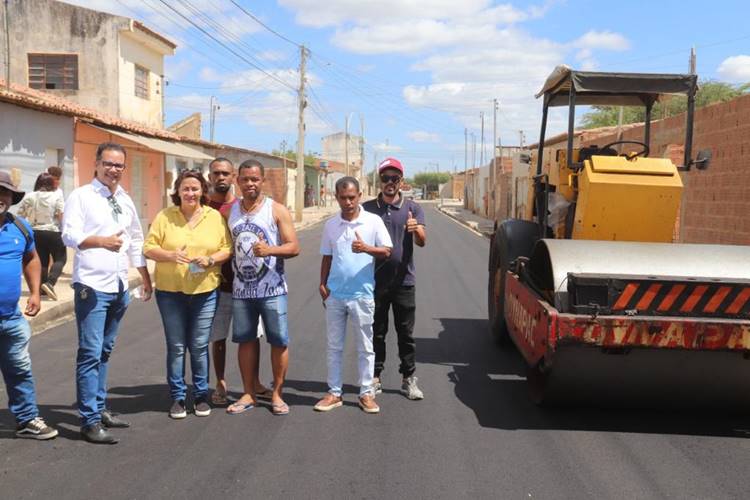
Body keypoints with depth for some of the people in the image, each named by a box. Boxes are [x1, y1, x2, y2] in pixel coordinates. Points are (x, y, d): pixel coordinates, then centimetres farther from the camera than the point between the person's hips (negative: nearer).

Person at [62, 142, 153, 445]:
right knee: (90, 354, -7)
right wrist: (102, 241, -32)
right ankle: (90, 421, -1)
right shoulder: (81, 196, -5)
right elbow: (69, 235, -16)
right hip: (92, 287, -6)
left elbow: (136, 242, 20)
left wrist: (146, 278, 20)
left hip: (120, 287, 6)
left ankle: (99, 409, 25)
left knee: (105, 352, 15)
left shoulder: (125, 201, 13)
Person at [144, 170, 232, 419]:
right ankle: (177, 397, 16)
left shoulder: (215, 217, 5)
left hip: (205, 291, 0)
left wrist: (211, 260, -14)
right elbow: (149, 248, 0)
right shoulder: (165, 216, 2)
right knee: (176, 346, 4)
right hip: (170, 292, 0)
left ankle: (200, 396, 19)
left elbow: (227, 249, 5)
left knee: (199, 346, 5)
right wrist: (170, 255, -17)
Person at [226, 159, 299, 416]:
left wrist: (270, 250, -24)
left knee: (279, 341, 2)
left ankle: (277, 394, 15)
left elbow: (294, 247, -6)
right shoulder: (229, 211, 8)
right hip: (241, 288, 3)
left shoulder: (277, 210, -2)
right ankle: (248, 394, 21)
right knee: (246, 340, 10)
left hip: (271, 289, -3)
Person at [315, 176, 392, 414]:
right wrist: (322, 284, 4)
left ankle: (366, 393, 18)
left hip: (362, 295, -3)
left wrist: (366, 248, -23)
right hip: (335, 295, 3)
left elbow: (386, 251, -5)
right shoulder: (331, 224, 5)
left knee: (365, 347, 7)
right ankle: (334, 393, 21)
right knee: (334, 346, 11)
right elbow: (327, 257, 12)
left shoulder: (373, 221, -4)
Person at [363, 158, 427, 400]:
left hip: (404, 281, 0)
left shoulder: (413, 209, 0)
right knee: (376, 332, 10)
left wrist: (416, 229, -34)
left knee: (406, 334, 7)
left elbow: (422, 242, -13)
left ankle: (408, 379, 17)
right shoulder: (367, 208, 3)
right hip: (375, 282, 1)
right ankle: (375, 378, 20)